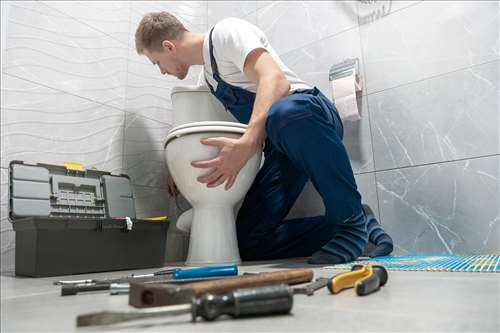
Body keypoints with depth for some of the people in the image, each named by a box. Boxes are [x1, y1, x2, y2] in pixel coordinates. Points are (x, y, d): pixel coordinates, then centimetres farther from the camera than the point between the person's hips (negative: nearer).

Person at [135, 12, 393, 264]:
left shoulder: (226, 32, -5)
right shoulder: (208, 76, 23)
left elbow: (275, 80, -23)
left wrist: (246, 144, -38)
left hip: (310, 114, -7)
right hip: (282, 148, 8)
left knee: (284, 113, -44)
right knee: (248, 242, -7)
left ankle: (351, 218, -23)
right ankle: (361, 226, -2)